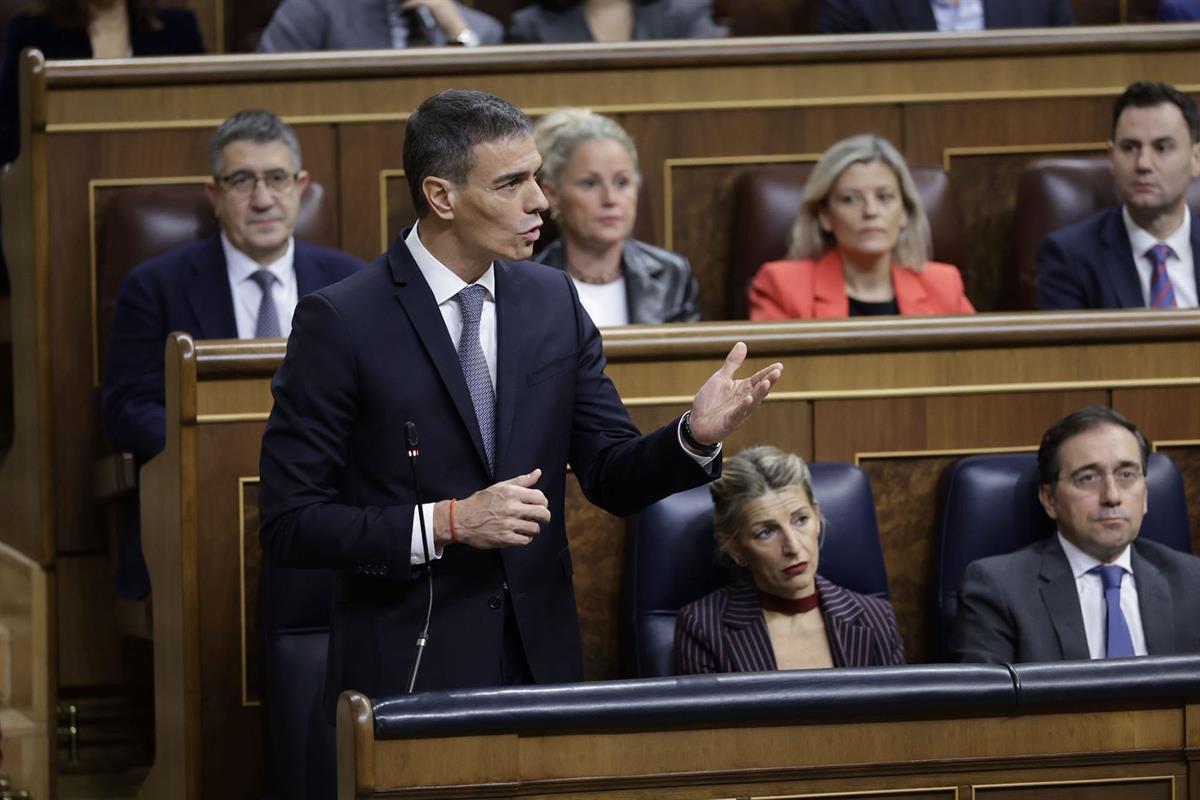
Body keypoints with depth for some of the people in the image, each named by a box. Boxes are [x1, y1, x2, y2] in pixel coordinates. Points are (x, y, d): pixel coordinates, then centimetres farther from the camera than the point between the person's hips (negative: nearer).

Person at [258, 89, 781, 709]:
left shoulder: (553, 300, 5)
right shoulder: (339, 322, -11)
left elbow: (612, 478, 7)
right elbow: (288, 524, -12)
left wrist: (695, 435, -13)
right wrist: (447, 524, -21)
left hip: (541, 654, 5)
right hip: (408, 674, -5)